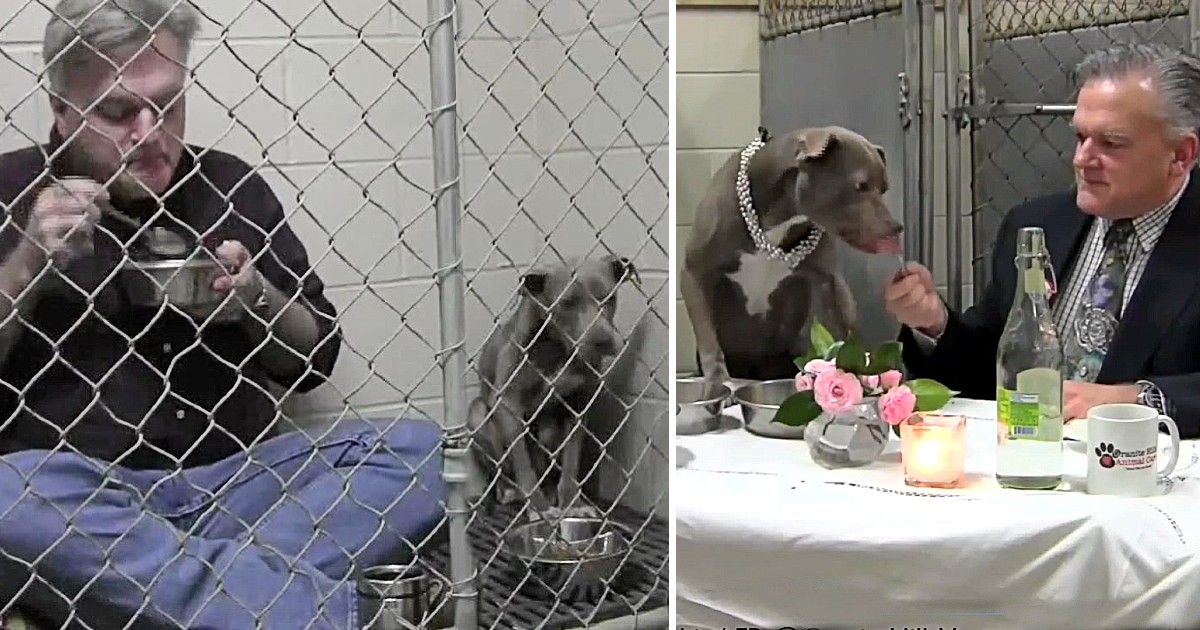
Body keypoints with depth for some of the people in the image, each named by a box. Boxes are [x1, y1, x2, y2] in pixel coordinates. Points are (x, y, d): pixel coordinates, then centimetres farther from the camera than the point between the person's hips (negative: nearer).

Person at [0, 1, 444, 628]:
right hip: (79, 492, -2)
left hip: (237, 478, 3)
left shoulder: (230, 185, 11)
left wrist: (258, 298, -4)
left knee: (419, 448, -19)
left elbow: (314, 360, 16)